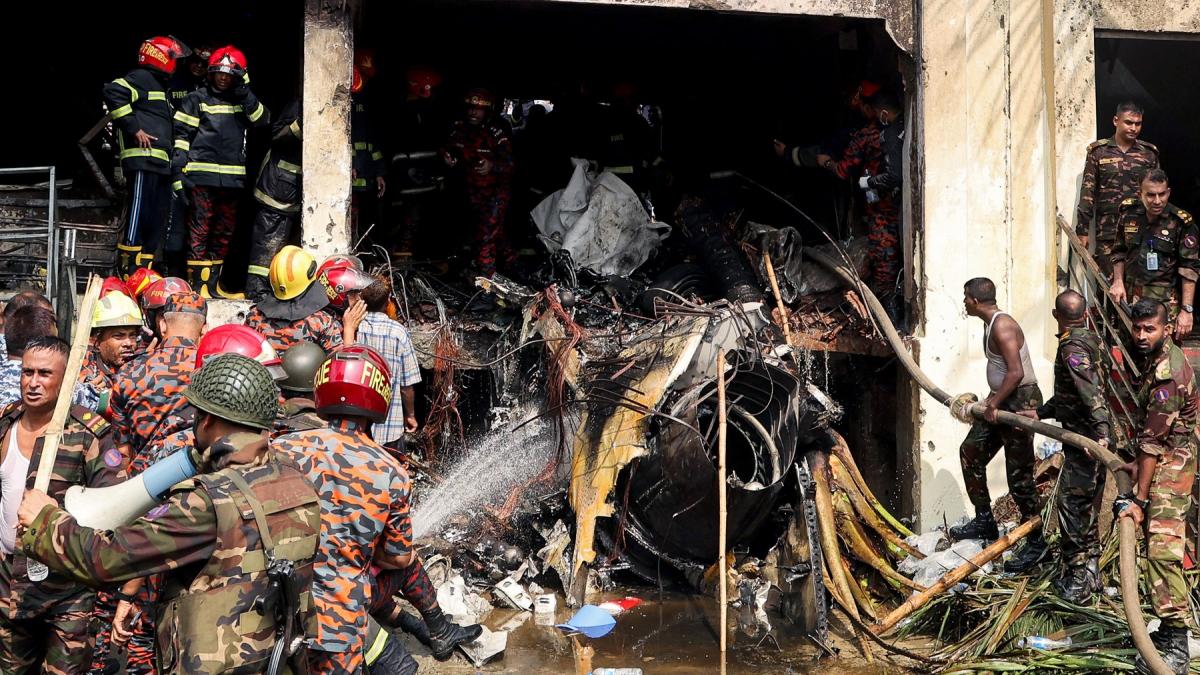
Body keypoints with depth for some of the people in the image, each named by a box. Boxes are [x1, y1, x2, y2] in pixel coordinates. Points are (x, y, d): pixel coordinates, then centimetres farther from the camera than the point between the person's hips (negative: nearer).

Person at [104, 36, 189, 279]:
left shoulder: (160, 86, 29)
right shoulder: (141, 78, -1)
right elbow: (113, 92, -20)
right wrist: (134, 128, -18)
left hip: (160, 162, 10)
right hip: (143, 158, -10)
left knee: (157, 218, 8)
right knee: (139, 214, -13)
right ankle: (127, 272, -15)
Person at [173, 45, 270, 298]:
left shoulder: (242, 102, 17)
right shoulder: (197, 99, 4)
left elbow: (262, 120, 1)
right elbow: (182, 134, 0)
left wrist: (245, 94, -8)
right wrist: (180, 168, -9)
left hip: (232, 177, 5)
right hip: (202, 175, -5)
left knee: (225, 230, 10)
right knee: (199, 228, -8)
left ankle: (212, 284, 18)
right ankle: (197, 284, -7)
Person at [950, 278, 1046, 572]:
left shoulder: (1002, 326, -19)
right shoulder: (992, 323, 12)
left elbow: (1016, 373, -27)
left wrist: (994, 403, -21)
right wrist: (992, 400, 15)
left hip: (1021, 401, -11)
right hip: (1003, 401, 11)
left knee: (1019, 476, -5)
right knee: (971, 451, 15)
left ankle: (1036, 542, 5)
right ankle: (984, 521, 23)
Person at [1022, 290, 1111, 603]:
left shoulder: (1072, 348, -17)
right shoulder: (1091, 340, 13)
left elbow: (1091, 393, -30)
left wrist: (1102, 434, -38)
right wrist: (1040, 412, 26)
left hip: (1084, 439, -10)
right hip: (1095, 438, 10)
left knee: (1072, 504, -6)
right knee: (1086, 508, 18)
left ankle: (1079, 579, -3)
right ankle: (1089, 574, 27)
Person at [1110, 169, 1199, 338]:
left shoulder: (1181, 223, -9)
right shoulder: (1129, 215, 4)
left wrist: (1186, 310, -13)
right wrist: (1118, 282, 4)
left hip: (1165, 302, -4)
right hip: (1130, 299, 4)